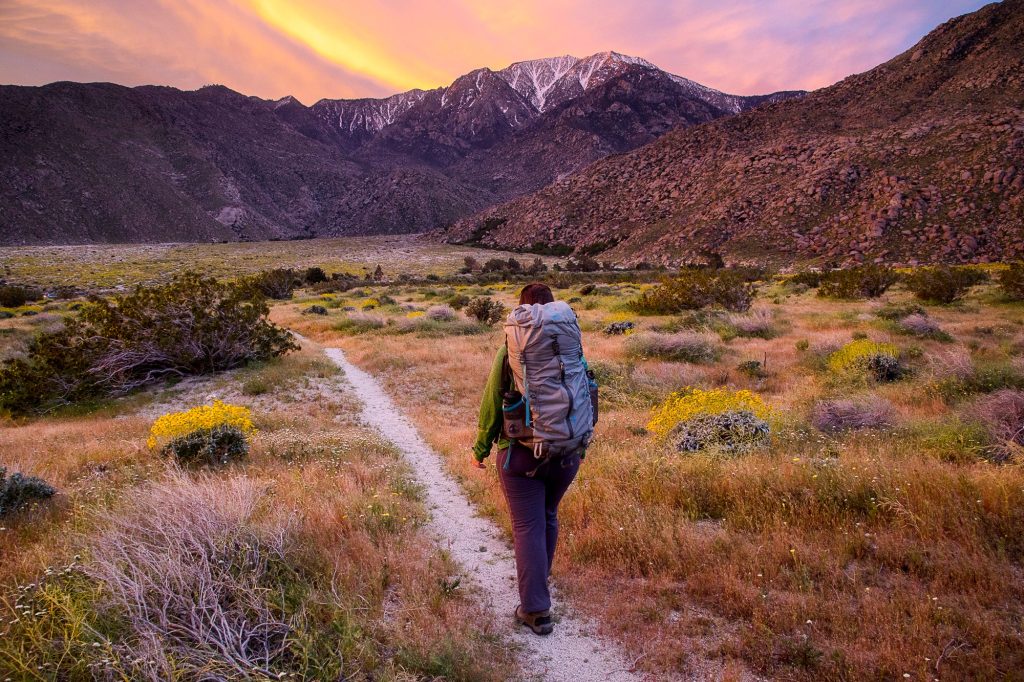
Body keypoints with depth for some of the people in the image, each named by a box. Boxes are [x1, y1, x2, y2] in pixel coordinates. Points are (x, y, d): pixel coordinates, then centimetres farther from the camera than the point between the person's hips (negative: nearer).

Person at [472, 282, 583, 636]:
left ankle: (535, 609, 1)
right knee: (548, 517, 23)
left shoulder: (510, 350, -11)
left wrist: (481, 448, 6)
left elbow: (492, 403, -7)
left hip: (521, 453, -4)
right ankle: (537, 581, 42)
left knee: (528, 527, 2)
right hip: (566, 454, 4)